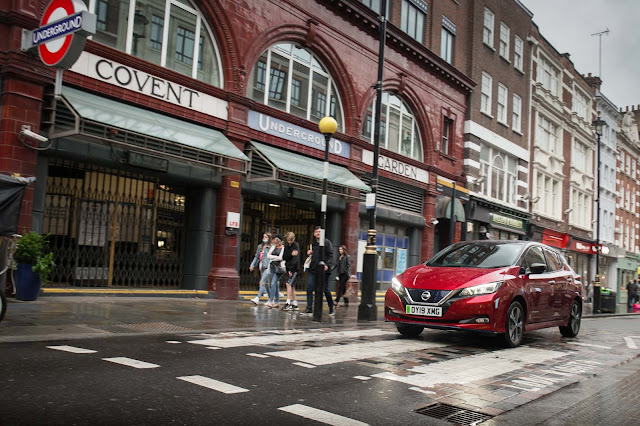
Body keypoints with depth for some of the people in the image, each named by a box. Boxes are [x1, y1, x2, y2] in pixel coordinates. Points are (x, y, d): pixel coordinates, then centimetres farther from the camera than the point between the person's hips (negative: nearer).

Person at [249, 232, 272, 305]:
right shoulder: (260, 246, 14)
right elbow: (256, 256, 20)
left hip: (267, 267, -7)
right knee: (266, 283, 14)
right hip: (261, 267, 7)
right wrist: (252, 265, 12)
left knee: (262, 282, -15)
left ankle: (257, 298, -20)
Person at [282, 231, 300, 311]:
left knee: (289, 283, -17)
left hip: (294, 268, -7)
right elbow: (284, 257, 2)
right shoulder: (286, 246, 11)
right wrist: (291, 254, -18)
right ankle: (295, 304, 15)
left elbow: (296, 258, -16)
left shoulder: (296, 246, -9)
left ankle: (288, 303, -19)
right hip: (289, 268, 7)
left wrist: (291, 269, -21)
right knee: (292, 286, 9)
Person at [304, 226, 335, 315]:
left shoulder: (327, 242, -1)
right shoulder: (313, 244, 16)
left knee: (325, 290, 2)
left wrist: (328, 265, -22)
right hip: (313, 270, 5)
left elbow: (331, 255, -7)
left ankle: (331, 308, 20)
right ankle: (309, 308, 1)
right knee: (309, 288, -4)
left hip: (323, 271, -5)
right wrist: (308, 253, 5)